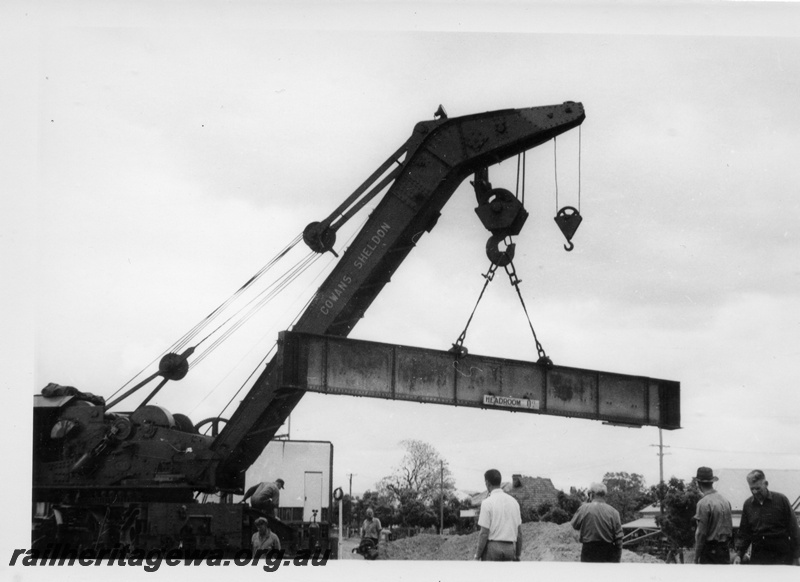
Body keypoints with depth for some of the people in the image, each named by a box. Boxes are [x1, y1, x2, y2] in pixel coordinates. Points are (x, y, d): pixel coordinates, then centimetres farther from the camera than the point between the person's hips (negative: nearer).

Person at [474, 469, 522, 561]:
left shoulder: (487, 503, -8)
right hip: (510, 548, 5)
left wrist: (477, 555, -4)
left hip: (493, 547, -5)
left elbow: (484, 533, -11)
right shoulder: (514, 502, 10)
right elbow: (519, 532, 12)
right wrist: (517, 555, 19)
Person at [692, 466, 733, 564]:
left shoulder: (703, 503, -15)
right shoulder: (725, 501, 7)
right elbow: (730, 527, 11)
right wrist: (726, 546, 18)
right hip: (725, 550, 7)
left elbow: (701, 533, -15)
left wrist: (696, 557, -9)